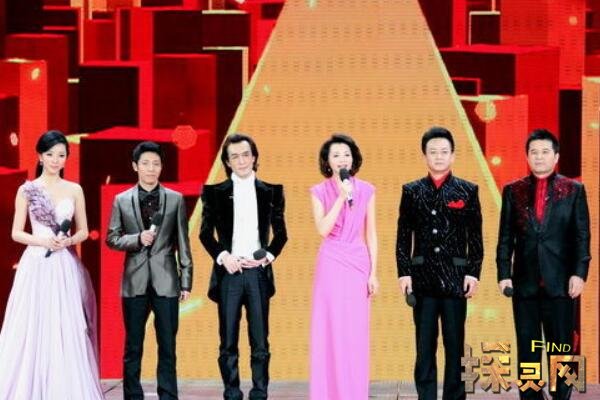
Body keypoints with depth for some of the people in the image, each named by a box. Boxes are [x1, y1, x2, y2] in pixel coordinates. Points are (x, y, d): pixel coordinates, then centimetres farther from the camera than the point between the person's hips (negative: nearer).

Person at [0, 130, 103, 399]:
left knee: (68, 334, 0)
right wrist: (43, 241, -13)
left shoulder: (75, 190, 8)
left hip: (66, 268, 2)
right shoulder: (27, 190, 3)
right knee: (33, 332, -3)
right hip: (36, 266, -2)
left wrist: (68, 241, -9)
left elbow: (83, 232, 12)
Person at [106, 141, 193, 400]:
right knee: (133, 346, 5)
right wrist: (137, 239, -12)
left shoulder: (175, 199, 4)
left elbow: (183, 243, 4)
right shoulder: (122, 200, 5)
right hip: (135, 280, 0)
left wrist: (186, 281, 1)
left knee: (168, 346, 2)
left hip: (166, 280, 0)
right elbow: (112, 238, 6)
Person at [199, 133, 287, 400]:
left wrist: (269, 256, -5)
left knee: (260, 342, 1)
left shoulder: (270, 192, 9)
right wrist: (223, 256, -10)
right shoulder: (215, 193, 6)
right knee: (228, 343, 2)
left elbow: (280, 232, 12)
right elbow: (205, 232, 5)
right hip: (229, 271, -1)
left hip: (258, 272, 1)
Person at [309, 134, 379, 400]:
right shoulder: (319, 191, 2)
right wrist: (342, 197, -15)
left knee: (356, 333, 2)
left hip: (358, 264, 1)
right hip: (330, 265, -1)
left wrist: (373, 272, 2)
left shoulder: (366, 191, 5)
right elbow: (323, 230, -11)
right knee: (329, 331, -1)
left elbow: (370, 234, 7)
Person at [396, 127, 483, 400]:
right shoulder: (412, 191, 7)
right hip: (423, 278, 1)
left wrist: (473, 273, -4)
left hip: (455, 277, -1)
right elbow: (404, 237, 5)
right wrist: (404, 273, -2)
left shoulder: (468, 191, 5)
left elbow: (475, 237, 4)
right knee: (424, 346, 2)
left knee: (455, 345, 4)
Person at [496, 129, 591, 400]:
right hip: (525, 283, 2)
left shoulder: (573, 190, 5)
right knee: (527, 349, 5)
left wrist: (579, 273, -8)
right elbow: (505, 237, 7)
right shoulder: (513, 191, 9)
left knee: (561, 347, 1)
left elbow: (582, 236, 2)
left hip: (560, 283, -2)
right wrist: (504, 274, -2)